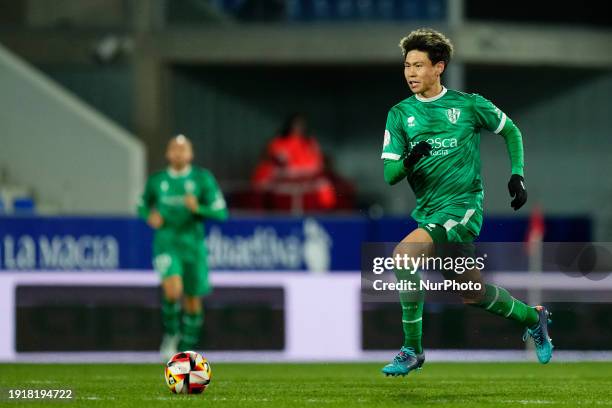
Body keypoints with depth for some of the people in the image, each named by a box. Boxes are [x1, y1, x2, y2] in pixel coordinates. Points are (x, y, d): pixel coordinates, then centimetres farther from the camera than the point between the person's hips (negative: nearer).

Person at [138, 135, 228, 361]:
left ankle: (187, 348, 25)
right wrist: (150, 216, -3)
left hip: (193, 245, 1)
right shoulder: (156, 181, 4)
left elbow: (221, 213, -4)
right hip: (166, 245, -1)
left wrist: (198, 208, -22)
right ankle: (171, 334, -1)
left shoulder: (203, 179, -2)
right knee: (173, 290, -26)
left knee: (193, 301, 6)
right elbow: (143, 206, 19)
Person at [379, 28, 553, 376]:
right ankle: (533, 318, 43)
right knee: (472, 293, 15)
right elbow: (389, 174, -1)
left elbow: (510, 131, 14)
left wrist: (517, 175, 4)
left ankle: (412, 350, -17)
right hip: (428, 211, 5)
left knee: (405, 253, -26)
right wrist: (409, 161, -23)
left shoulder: (468, 105, -2)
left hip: (462, 204, -5)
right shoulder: (400, 114, 4)